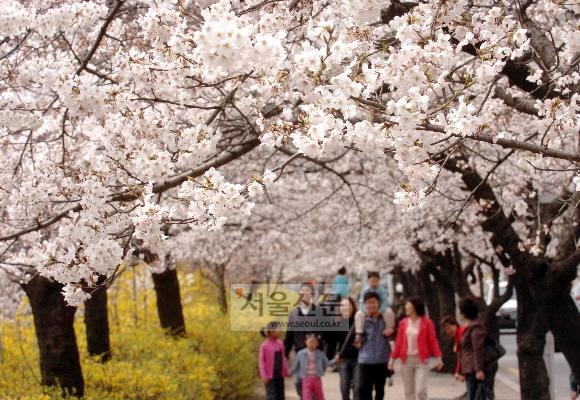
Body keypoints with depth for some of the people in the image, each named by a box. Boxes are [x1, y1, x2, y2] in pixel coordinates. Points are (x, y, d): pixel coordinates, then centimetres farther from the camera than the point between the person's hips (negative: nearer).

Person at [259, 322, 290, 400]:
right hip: (270, 376, -6)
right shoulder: (264, 345, -12)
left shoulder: (280, 343, 5)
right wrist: (264, 375, -16)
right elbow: (261, 361, -10)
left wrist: (286, 371, 12)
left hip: (280, 375, 6)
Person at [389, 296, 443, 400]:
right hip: (406, 360, 4)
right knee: (409, 391, 8)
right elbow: (398, 342, 8)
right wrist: (393, 358, 6)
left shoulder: (427, 322, -5)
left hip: (421, 360, -4)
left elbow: (433, 341, -5)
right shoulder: (403, 323, 5)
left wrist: (438, 358, -11)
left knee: (420, 390, -11)